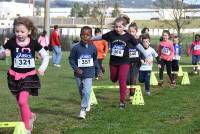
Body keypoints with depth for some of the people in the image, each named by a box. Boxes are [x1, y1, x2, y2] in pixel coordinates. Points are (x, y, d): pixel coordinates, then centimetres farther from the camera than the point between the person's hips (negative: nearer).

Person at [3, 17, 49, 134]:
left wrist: (42, 68, -10)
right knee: (20, 102, 13)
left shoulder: (33, 43, -8)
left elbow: (45, 55, 3)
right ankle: (30, 116, 44)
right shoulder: (12, 42, -8)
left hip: (29, 75, -3)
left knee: (23, 100, -17)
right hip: (15, 75, 3)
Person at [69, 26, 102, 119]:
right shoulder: (76, 47, -9)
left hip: (89, 73, -1)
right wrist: (76, 68, -16)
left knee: (86, 92, -15)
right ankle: (87, 104, 42)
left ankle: (83, 110, -10)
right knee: (81, 92, 17)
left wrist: (98, 71, 14)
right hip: (79, 73, 1)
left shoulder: (93, 48, -2)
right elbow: (71, 59, -3)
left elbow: (95, 60, 12)